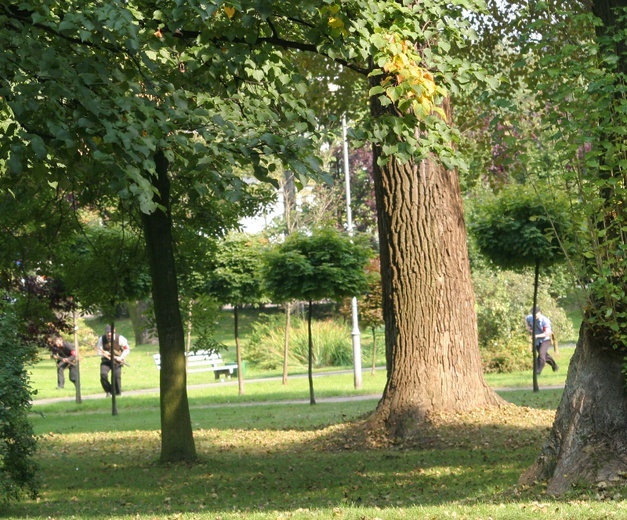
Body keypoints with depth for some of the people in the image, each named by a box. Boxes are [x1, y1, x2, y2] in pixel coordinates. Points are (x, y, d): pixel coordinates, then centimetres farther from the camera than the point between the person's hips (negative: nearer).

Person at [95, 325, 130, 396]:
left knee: (116, 376, -18)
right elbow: (98, 351, -1)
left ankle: (117, 393, -1)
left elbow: (127, 349, -1)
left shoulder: (120, 338, -11)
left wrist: (121, 357, -13)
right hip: (106, 360, 1)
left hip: (117, 361, -1)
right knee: (103, 374, -20)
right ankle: (108, 391, 1)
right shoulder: (101, 339, -6)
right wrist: (104, 354, -23)